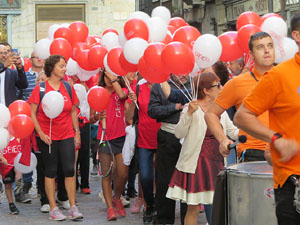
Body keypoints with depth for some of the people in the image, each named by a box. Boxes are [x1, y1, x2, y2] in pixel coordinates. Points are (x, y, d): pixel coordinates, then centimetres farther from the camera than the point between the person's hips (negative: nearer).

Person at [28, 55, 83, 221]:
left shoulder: (68, 87, 6)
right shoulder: (40, 88, -4)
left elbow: (73, 111, 14)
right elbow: (32, 112, -4)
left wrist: (77, 132, 10)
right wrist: (41, 133, -11)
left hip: (67, 135, 3)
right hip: (47, 137, -3)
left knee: (69, 169, -3)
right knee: (51, 171, 3)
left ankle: (73, 207, 4)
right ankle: (53, 209, 9)